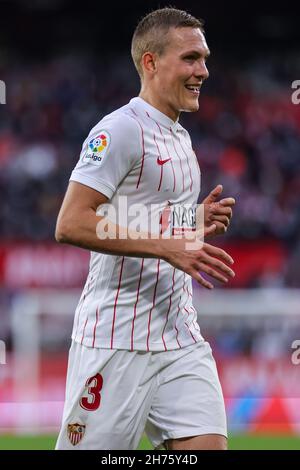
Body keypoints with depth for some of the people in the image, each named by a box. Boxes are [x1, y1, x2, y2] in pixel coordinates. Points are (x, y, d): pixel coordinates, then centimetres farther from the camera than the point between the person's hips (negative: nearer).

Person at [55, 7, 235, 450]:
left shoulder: (181, 138, 18)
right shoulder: (119, 130, -11)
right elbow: (70, 224, -20)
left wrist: (199, 222, 8)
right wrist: (169, 247, -23)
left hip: (181, 337, 8)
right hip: (117, 342, -8)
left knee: (208, 443, -4)